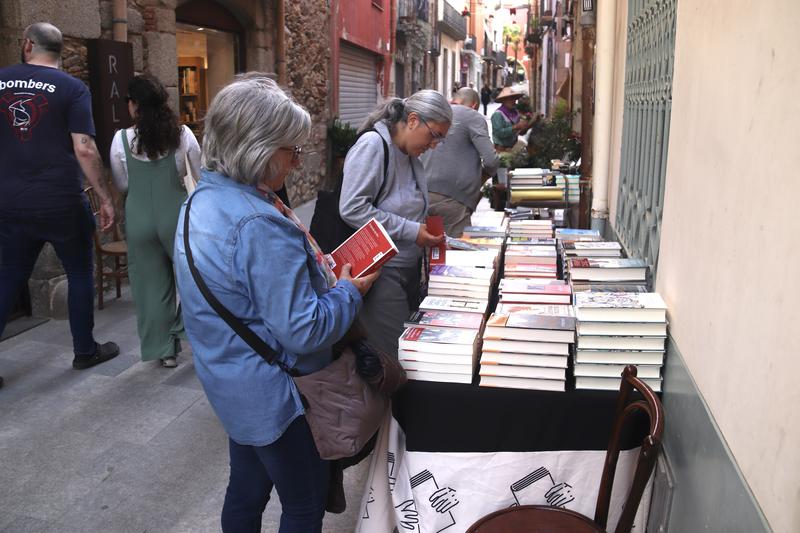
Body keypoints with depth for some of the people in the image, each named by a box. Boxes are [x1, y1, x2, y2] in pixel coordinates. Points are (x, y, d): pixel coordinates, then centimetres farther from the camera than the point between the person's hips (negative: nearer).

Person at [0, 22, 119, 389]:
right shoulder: (72, 88, -6)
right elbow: (84, 149, -14)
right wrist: (104, 198, -7)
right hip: (62, 203, -3)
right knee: (80, 273, 13)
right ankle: (85, 351, 22)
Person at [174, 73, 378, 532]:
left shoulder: (203, 200, 1)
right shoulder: (261, 225, -30)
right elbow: (303, 332, -28)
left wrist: (321, 273, 5)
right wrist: (350, 292, -12)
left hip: (234, 387, 9)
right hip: (274, 396, -9)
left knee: (246, 493, 25)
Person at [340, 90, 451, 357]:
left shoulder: (411, 155, 12)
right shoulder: (372, 144, -14)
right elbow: (352, 208, -22)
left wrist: (428, 232, 9)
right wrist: (411, 231, -20)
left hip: (410, 267, 9)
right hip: (382, 272, -9)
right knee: (392, 358, -4)